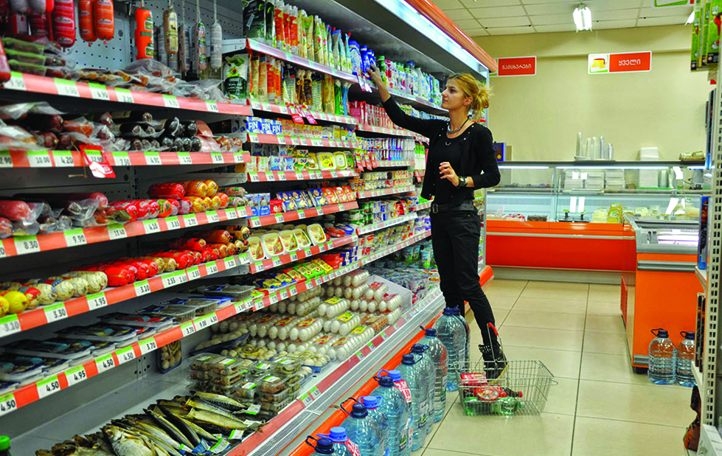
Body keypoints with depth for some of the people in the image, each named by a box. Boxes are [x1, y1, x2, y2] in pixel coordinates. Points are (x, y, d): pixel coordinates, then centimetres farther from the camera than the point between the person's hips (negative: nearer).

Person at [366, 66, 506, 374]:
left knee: (468, 285, -7)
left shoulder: (478, 134, -8)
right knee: (449, 285, 11)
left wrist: (461, 180, -23)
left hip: (463, 216, -7)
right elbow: (399, 117, 15)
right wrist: (379, 83, 8)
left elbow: (493, 176, -9)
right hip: (439, 214, 7)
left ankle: (494, 353, 5)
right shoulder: (438, 129, 11)